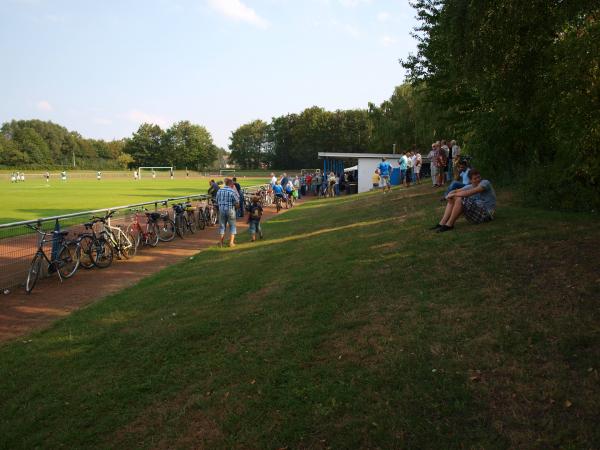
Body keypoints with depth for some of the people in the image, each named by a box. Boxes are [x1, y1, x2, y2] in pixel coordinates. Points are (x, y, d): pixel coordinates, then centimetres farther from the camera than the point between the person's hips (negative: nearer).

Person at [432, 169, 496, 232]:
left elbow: (468, 193, -27)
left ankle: (449, 224, -19)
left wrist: (454, 194, -16)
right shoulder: (470, 186, 8)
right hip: (476, 212, 8)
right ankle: (442, 223, -11)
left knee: (460, 199, -24)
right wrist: (449, 195, -15)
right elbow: (455, 191, 9)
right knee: (452, 199, 1)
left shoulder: (485, 183, -14)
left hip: (486, 213, -8)